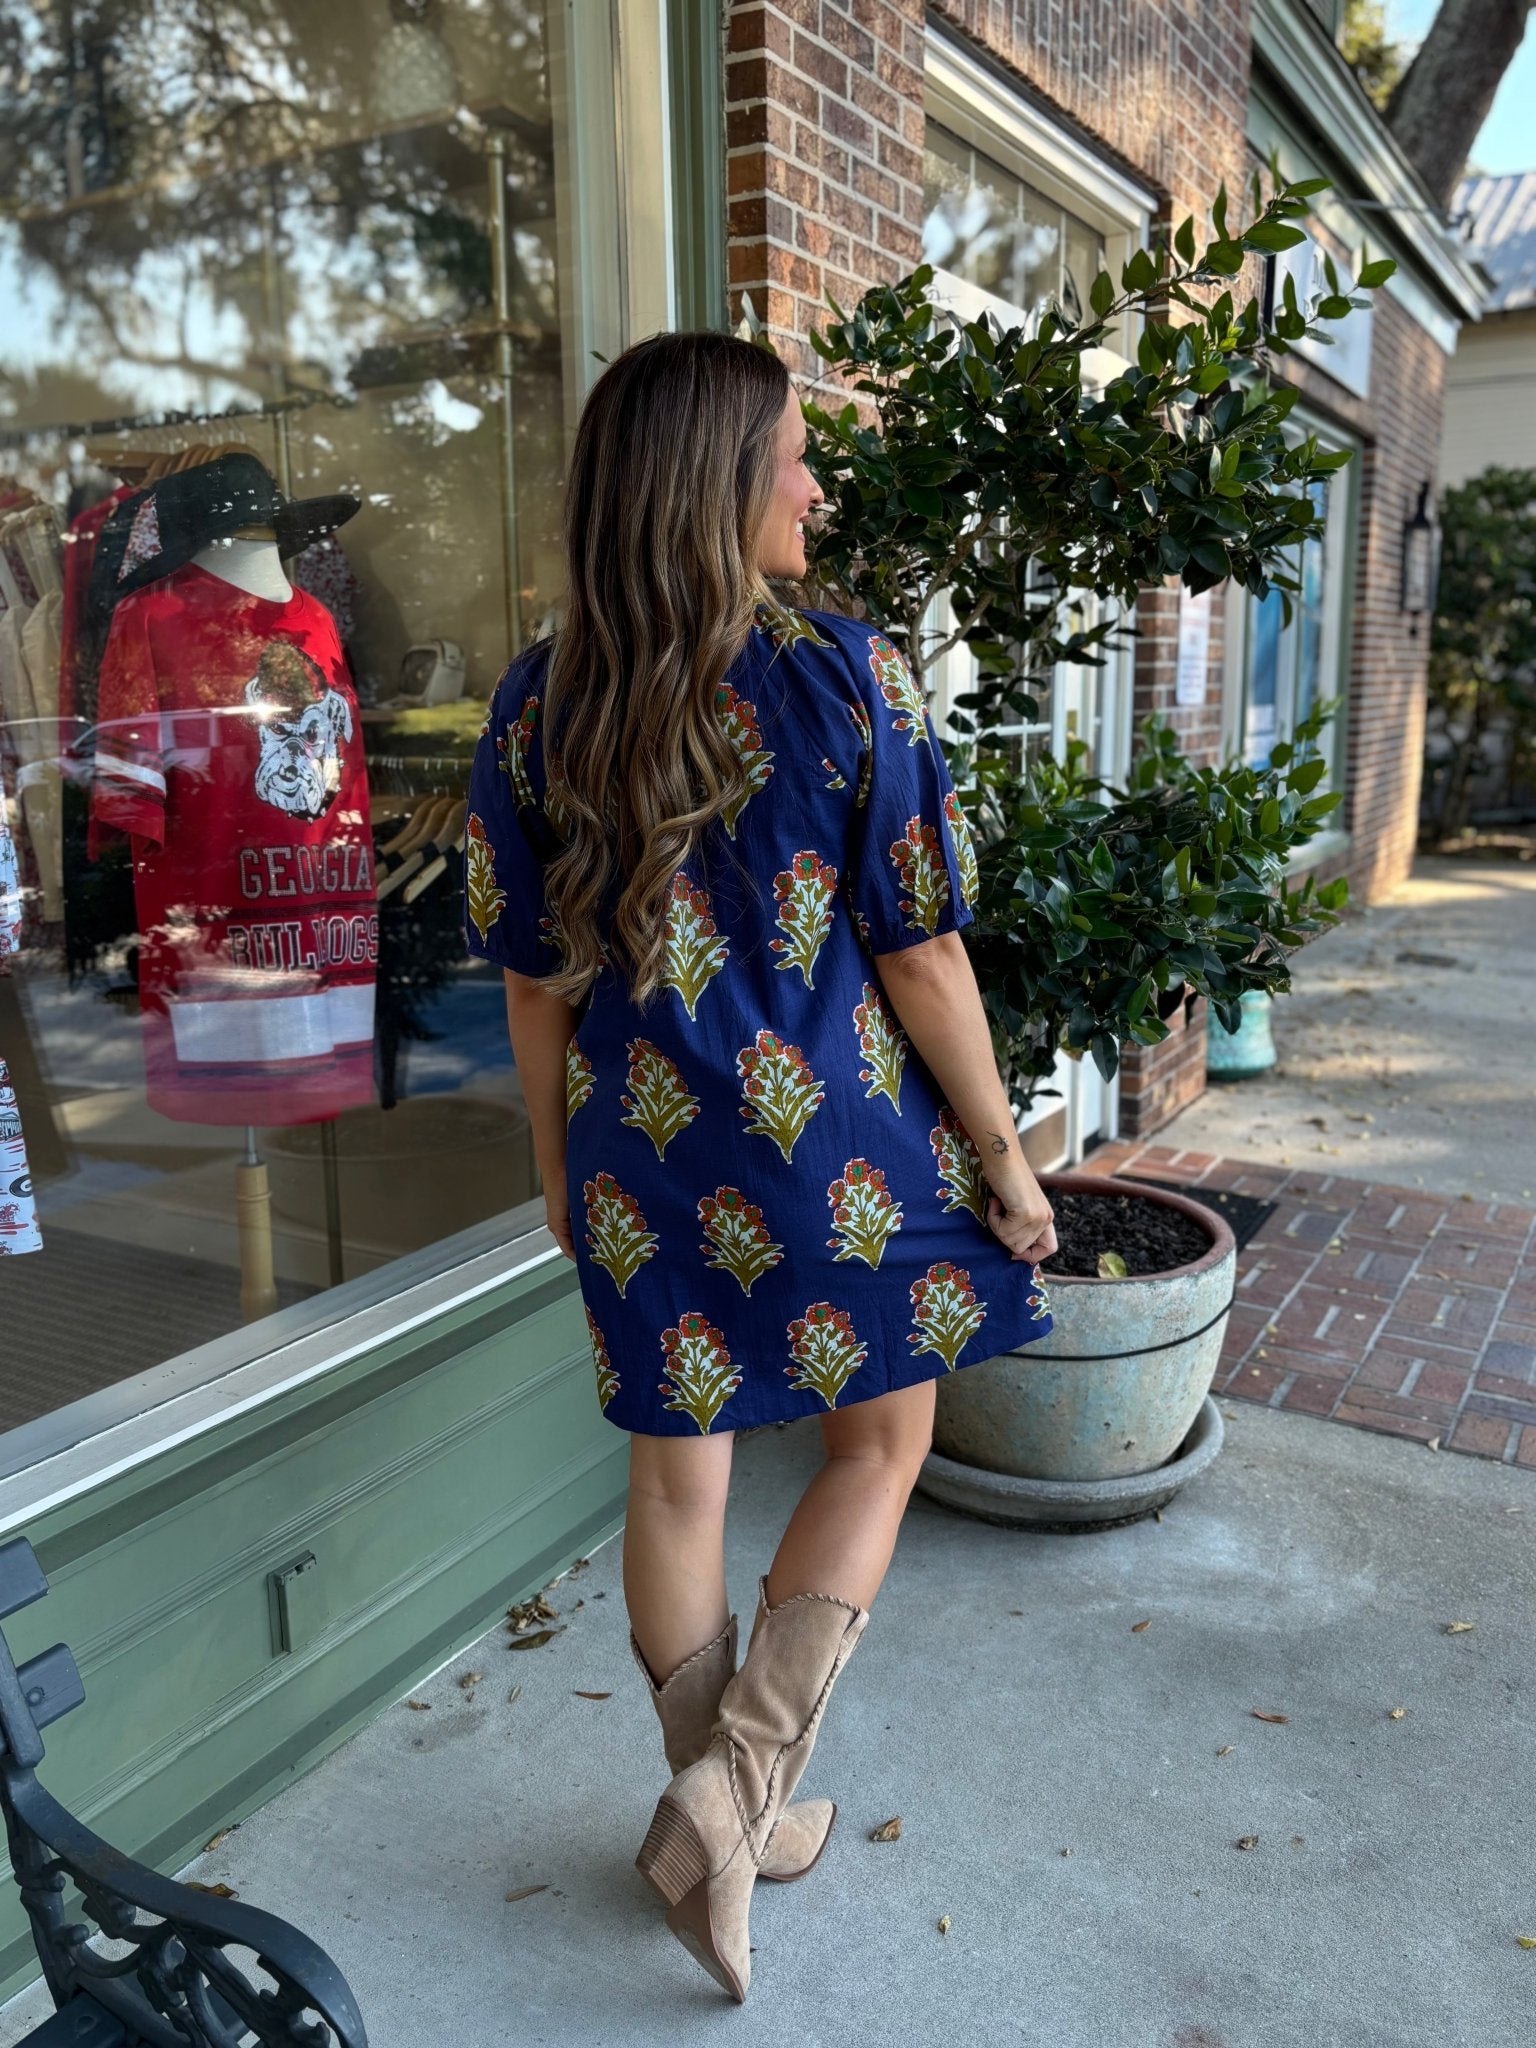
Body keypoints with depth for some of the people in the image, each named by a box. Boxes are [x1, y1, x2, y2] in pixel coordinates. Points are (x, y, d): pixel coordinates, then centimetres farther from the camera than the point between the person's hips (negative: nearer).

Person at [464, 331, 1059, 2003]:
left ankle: (723, 1814, 36)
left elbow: (535, 982, 1)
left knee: (678, 1480, 18)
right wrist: (1001, 1152, 1)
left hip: (647, 1161, 3)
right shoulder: (846, 675, -13)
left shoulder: (536, 706, -3)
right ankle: (735, 1780, 12)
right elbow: (920, 952, -11)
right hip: (839, 1146, -3)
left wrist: (561, 1168, 14)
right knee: (880, 1443, 20)